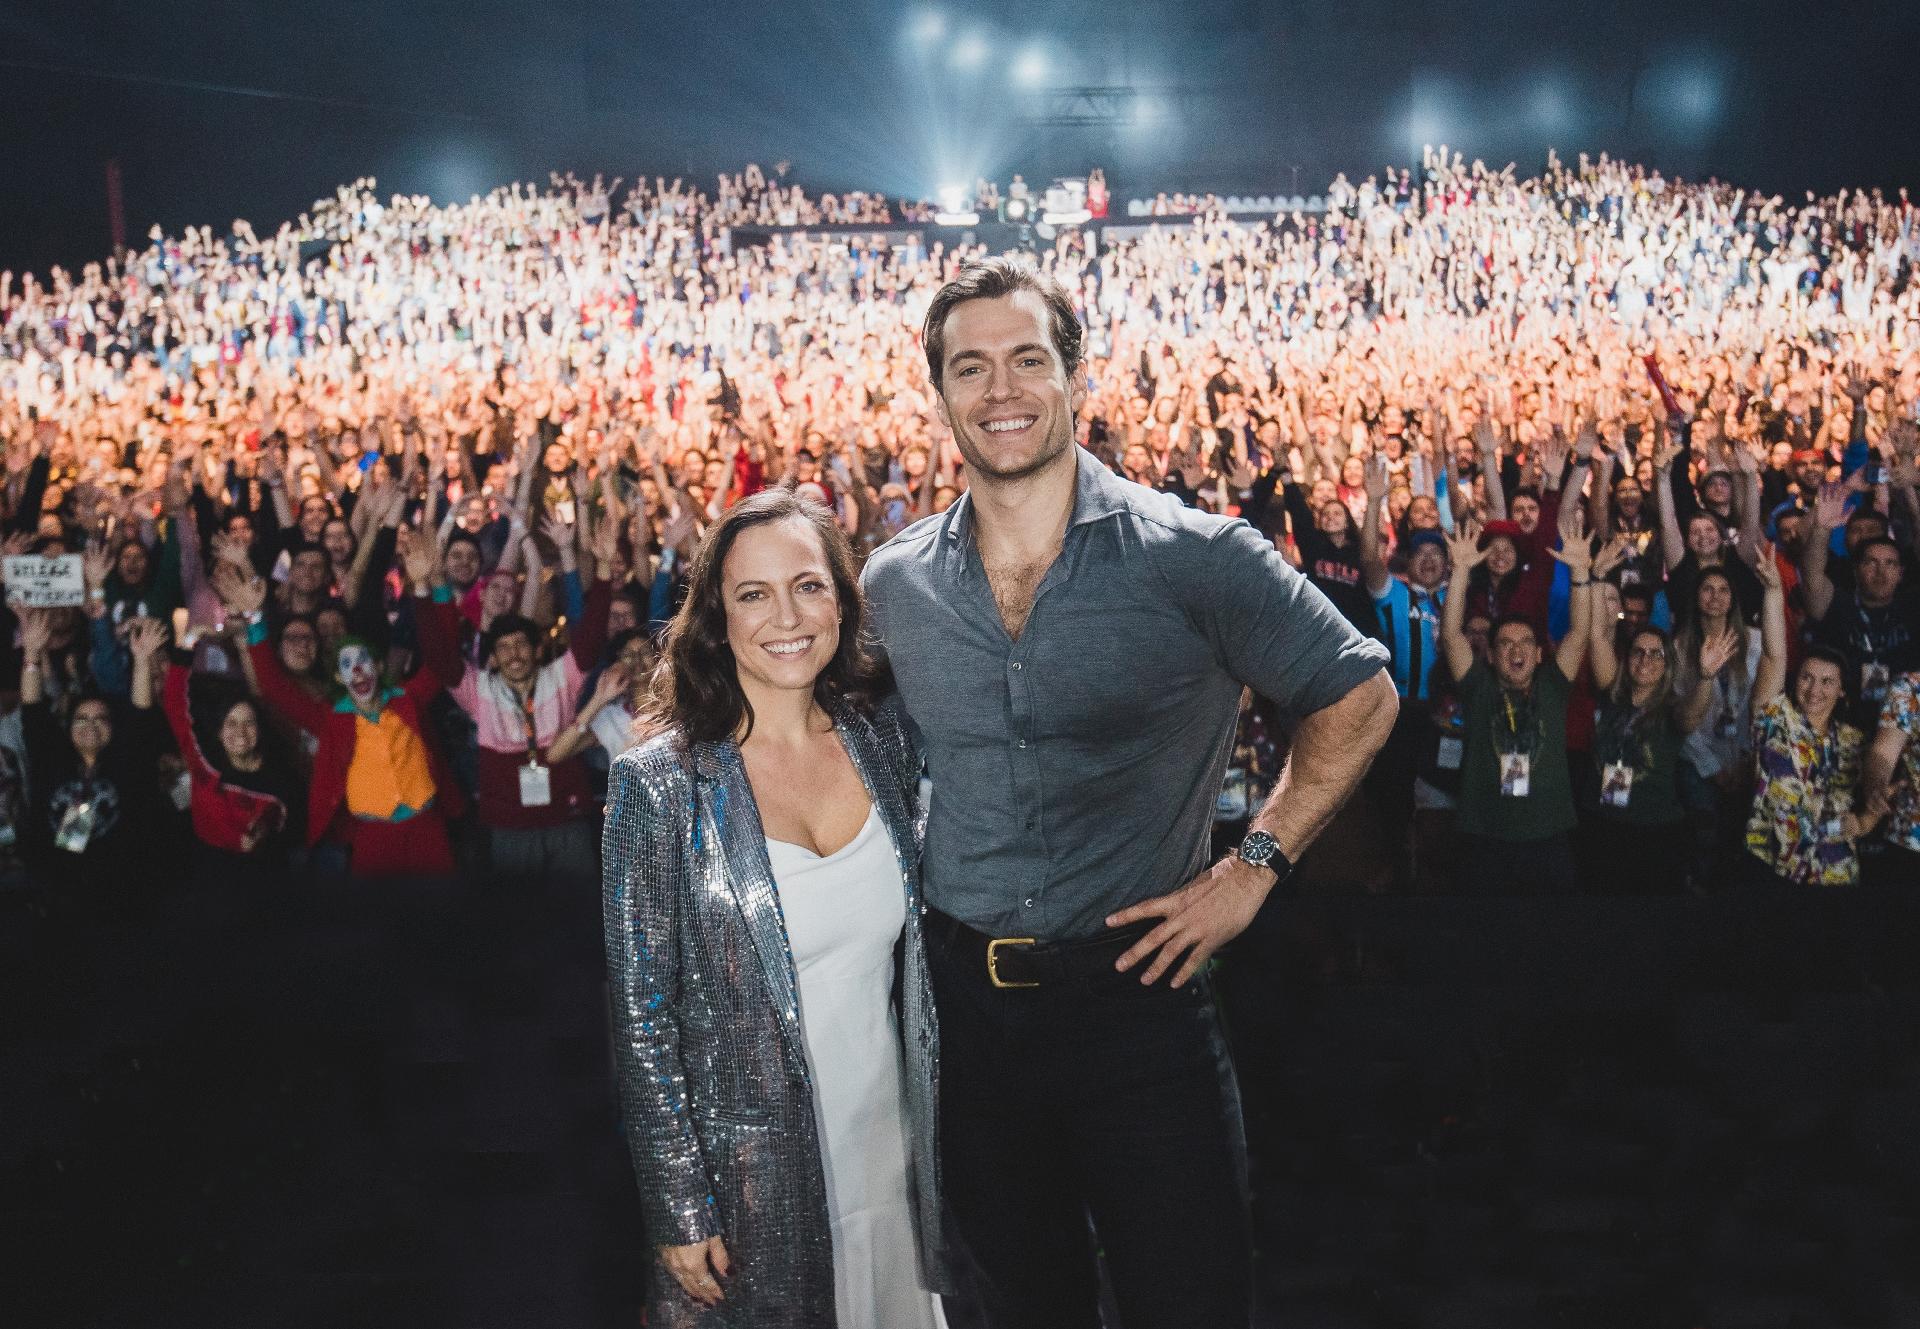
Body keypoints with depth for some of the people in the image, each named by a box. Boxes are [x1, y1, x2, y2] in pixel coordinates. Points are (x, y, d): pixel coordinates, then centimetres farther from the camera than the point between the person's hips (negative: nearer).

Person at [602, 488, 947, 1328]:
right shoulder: (660, 784, -13)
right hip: (750, 1180, -4)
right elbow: (642, 1017, -10)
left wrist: (939, 1128, 9)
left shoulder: (881, 741, 0)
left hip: (893, 1154, 4)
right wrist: (680, 1212, -11)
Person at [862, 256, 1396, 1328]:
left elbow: (1359, 695, -1)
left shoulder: (1193, 557, -9)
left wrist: (1253, 869, -6)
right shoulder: (892, 585, 3)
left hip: (1135, 990, -3)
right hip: (965, 996, 4)